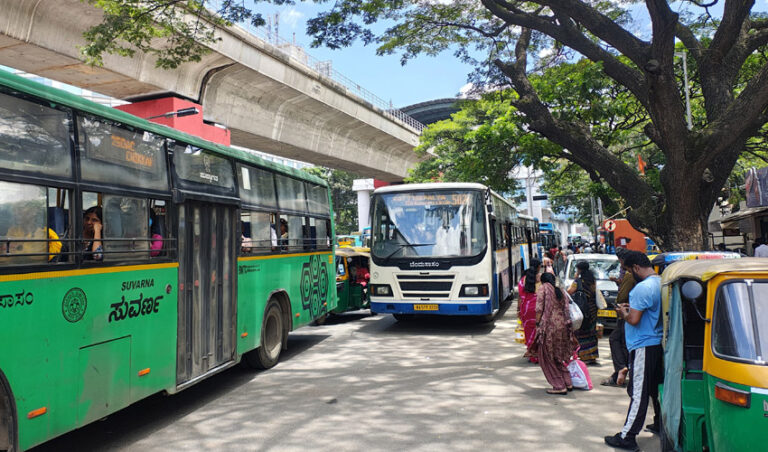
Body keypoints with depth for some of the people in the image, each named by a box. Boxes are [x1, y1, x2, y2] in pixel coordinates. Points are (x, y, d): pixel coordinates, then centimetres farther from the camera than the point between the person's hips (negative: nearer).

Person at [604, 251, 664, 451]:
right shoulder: (661, 283, 8)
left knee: (638, 393, -6)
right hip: (659, 343, 9)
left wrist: (624, 313, -4)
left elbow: (634, 320, -24)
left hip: (643, 346, -9)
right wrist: (632, 308, 15)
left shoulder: (642, 288, -21)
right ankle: (661, 425, 36)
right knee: (657, 387, 21)